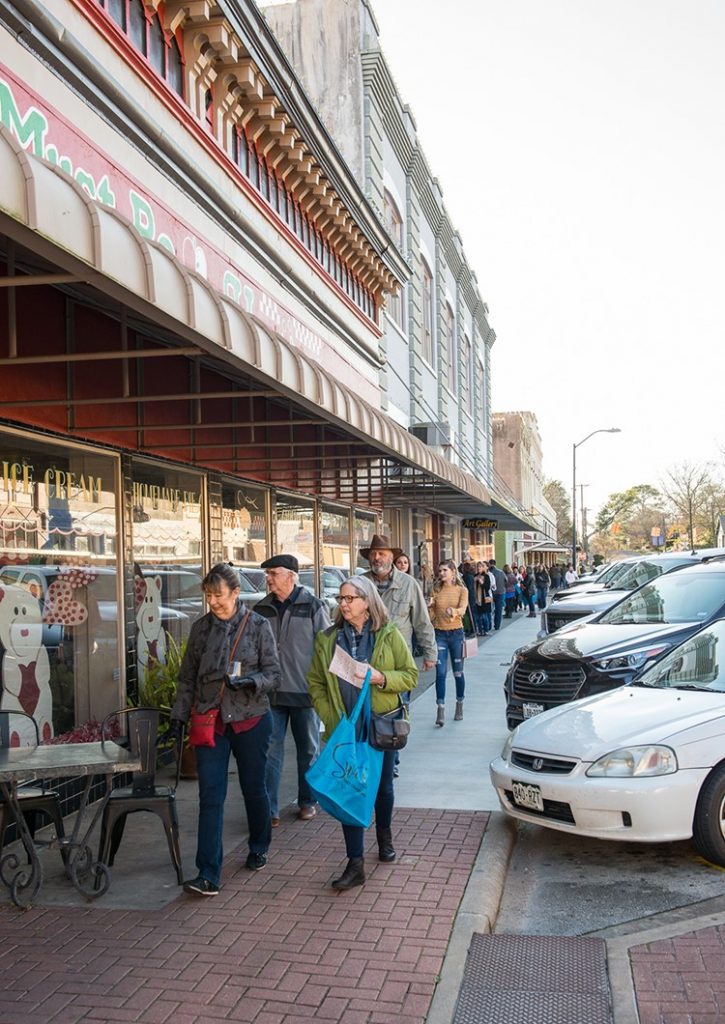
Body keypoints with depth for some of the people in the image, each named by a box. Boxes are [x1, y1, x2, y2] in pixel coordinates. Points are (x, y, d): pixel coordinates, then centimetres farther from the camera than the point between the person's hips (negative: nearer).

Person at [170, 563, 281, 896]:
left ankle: (258, 848, 38)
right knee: (210, 796, -5)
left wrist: (250, 681, -23)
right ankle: (208, 875, -3)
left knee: (254, 789, 14)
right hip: (211, 722, 1)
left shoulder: (257, 626, -4)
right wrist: (178, 715, 7)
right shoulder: (201, 628, 4)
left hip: (251, 720, -1)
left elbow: (273, 675, -4)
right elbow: (187, 677, 11)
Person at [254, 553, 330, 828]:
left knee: (308, 749, 12)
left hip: (305, 692, -2)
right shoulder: (261, 609, 6)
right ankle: (269, 810, 4)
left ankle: (307, 801, 28)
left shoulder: (313, 607, -4)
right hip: (271, 692, 2)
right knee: (270, 751, 0)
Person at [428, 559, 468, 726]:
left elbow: (462, 610, -18)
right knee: (440, 672, -7)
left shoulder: (461, 590, -1)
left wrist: (454, 611, -39)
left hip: (456, 633, -1)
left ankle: (459, 706, 25)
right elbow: (431, 615, 6)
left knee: (458, 672, 9)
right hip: (440, 634, 1)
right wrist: (429, 606, -15)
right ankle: (440, 710, -9)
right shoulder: (436, 590, 4)